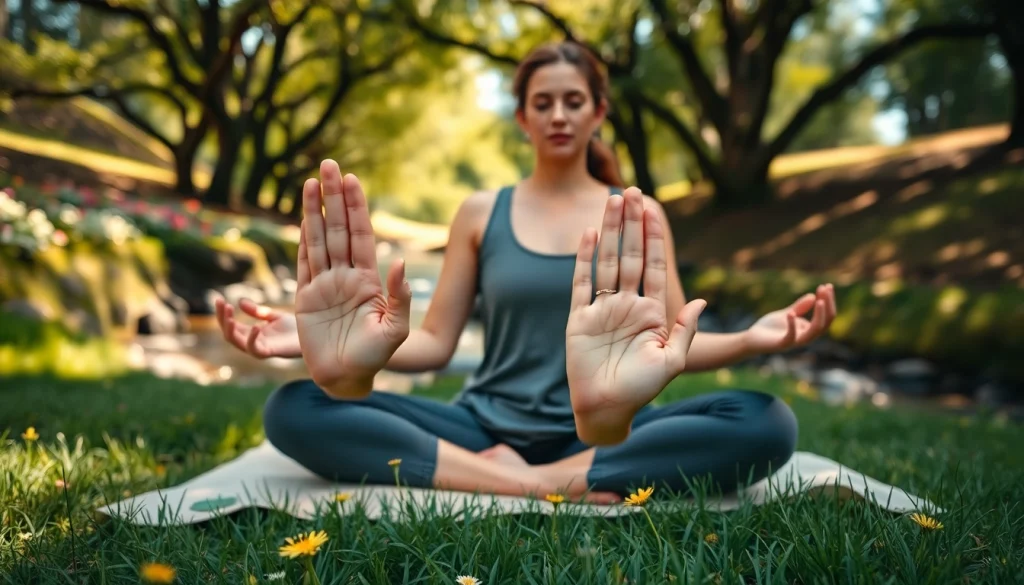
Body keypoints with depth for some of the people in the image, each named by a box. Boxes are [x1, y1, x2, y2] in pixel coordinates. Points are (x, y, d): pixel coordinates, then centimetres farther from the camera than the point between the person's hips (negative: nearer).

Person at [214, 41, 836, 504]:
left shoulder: (639, 215, 8)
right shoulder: (482, 212, 10)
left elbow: (675, 341, 3)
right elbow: (435, 342, 5)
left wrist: (750, 338, -19)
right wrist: (338, 346, -12)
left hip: (602, 434, 0)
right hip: (486, 429, 1)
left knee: (766, 422, -28)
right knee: (294, 410, -21)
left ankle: (546, 480, -27)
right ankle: (531, 487, -27)